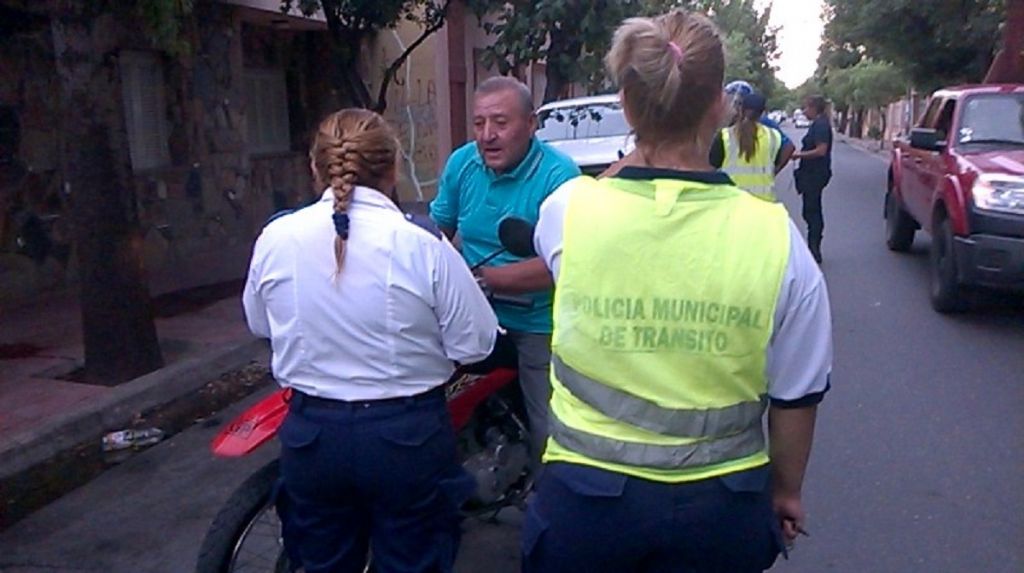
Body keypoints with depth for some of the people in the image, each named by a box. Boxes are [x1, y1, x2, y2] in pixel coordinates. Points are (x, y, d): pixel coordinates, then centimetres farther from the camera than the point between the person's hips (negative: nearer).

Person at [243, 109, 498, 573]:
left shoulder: (275, 238, -7)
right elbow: (474, 343, -10)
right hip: (406, 435, -2)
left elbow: (260, 324, 9)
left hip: (311, 434, 3)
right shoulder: (421, 245, -17)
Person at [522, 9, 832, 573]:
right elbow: (796, 396, -4)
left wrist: (637, 156, 8)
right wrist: (786, 490, 11)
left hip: (586, 495, 0)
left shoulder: (567, 210, -16)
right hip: (719, 504, 1)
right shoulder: (775, 238, -15)